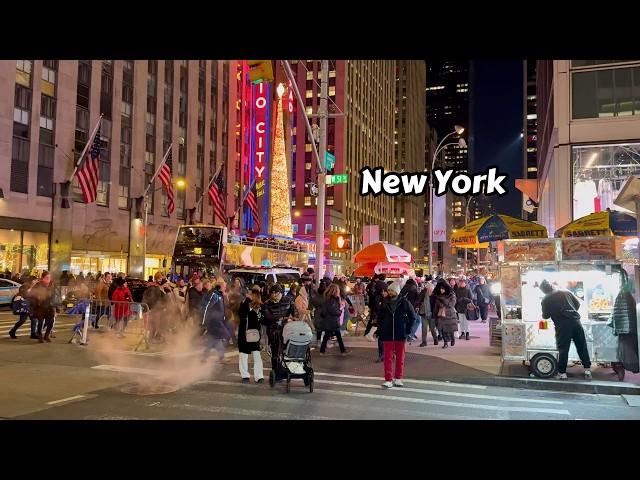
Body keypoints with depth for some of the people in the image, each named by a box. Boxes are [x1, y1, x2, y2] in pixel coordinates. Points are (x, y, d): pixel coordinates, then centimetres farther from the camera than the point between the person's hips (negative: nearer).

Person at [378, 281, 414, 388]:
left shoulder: (404, 303, -5)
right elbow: (380, 317, 13)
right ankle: (388, 380, 0)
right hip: (387, 335, 1)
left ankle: (398, 378, 22)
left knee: (400, 357, 10)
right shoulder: (385, 303, 2)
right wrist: (380, 329, 5)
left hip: (401, 335, -1)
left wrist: (408, 329, -3)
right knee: (388, 357, -2)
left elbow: (412, 317, 3)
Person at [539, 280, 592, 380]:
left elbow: (545, 316, 5)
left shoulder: (546, 299, 1)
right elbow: (577, 303, 18)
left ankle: (562, 372, 6)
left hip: (562, 325, -3)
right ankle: (587, 369, 13)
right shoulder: (566, 292, 11)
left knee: (563, 349, 3)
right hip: (575, 321, 3)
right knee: (582, 346, 10)